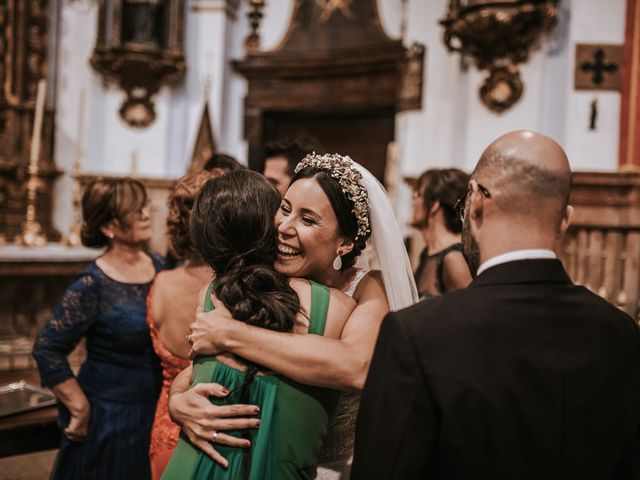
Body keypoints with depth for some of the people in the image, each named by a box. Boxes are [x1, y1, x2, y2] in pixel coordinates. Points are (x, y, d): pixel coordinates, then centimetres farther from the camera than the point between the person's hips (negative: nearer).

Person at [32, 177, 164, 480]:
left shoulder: (159, 267, 0)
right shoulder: (93, 285, -16)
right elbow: (47, 350, -14)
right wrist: (80, 409, -11)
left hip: (156, 409, 5)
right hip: (109, 417, -5)